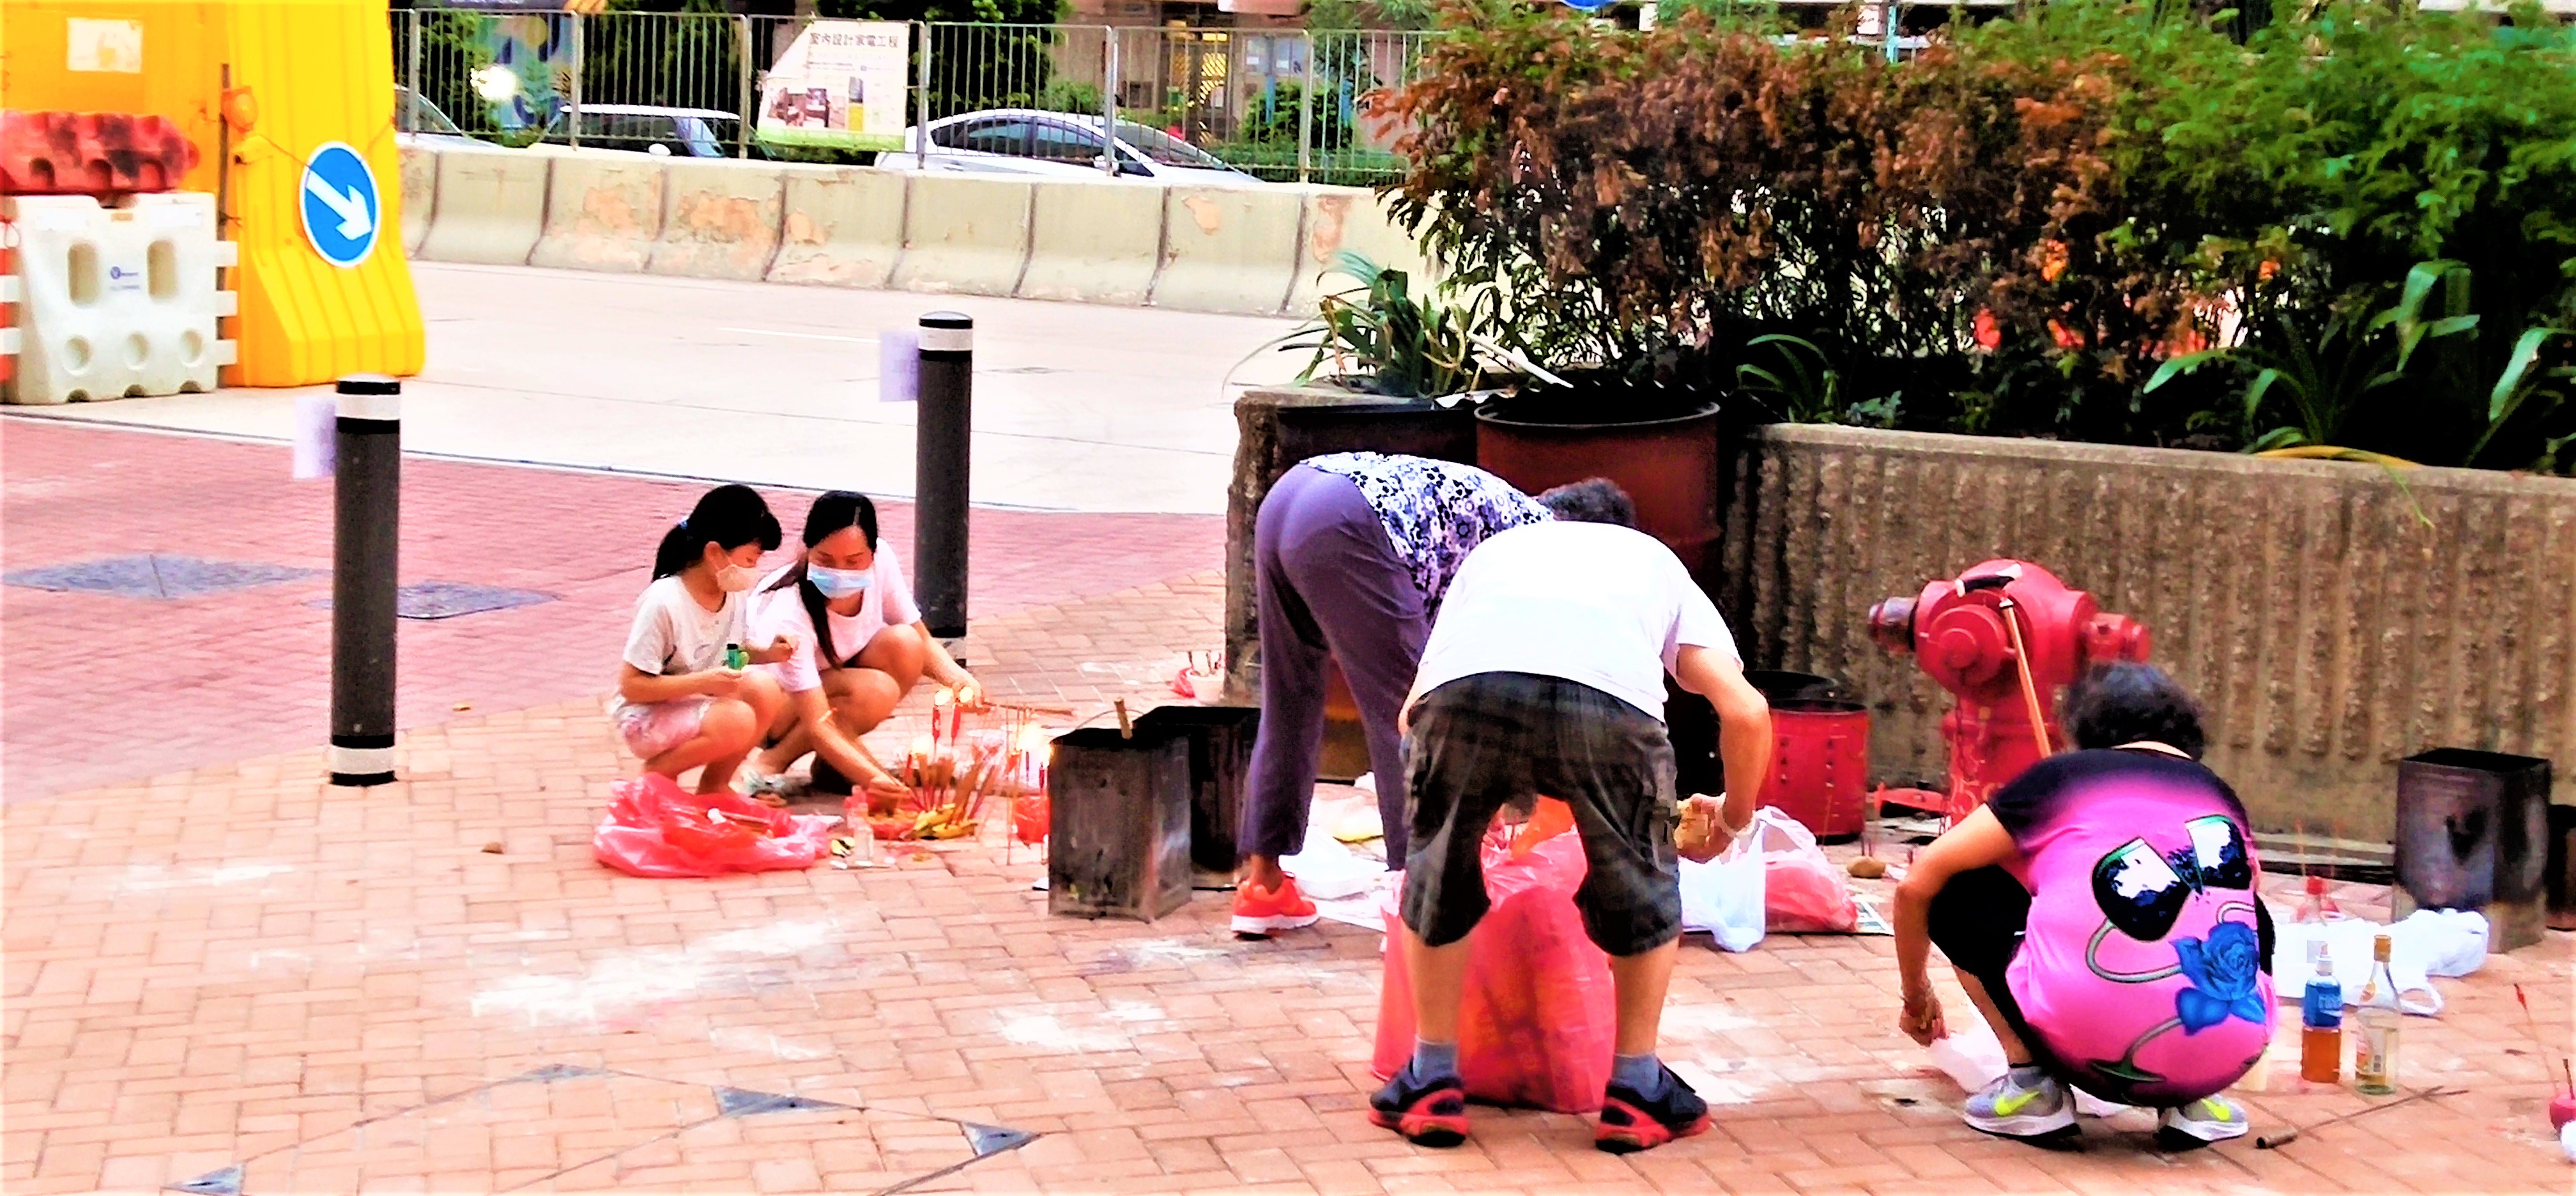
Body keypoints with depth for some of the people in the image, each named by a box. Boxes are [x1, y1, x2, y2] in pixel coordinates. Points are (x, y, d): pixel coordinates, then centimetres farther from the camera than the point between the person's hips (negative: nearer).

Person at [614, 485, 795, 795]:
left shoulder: (737, 593, -4)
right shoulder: (663, 602, -24)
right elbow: (631, 685, -22)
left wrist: (767, 653, -9)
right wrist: (703, 682, -30)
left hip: (700, 704, 7)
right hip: (646, 717, -7)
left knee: (766, 691, -19)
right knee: (737, 722, -31)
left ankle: (715, 784, 1)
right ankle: (658, 772, -5)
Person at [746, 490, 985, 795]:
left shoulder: (881, 563, -20)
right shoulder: (788, 615, -35)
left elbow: (922, 643, -7)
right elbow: (818, 725, -38)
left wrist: (957, 676, -29)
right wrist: (871, 778, -53)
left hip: (831, 685, 6)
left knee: (904, 644, -24)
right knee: (876, 691, -33)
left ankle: (830, 763, -8)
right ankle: (772, 763, -14)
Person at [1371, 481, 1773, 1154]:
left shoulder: (1495, 550, 44)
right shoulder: (1658, 562, 40)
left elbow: (1414, 711, 37)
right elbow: (1745, 712, 25)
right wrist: (1734, 818, 43)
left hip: (1464, 686, 1)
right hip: (1611, 696, -1)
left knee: (1439, 872, 27)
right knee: (1642, 884, 25)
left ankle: (1433, 1086, 30)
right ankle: (1636, 1094, 29)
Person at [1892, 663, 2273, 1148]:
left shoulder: (2063, 777, 13)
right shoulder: (2224, 799, 21)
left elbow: (1918, 883, 14)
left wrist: (1917, 996, 32)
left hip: (2092, 1048, -3)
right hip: (2222, 1063, 3)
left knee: (1955, 888, 20)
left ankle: (2032, 1080, 9)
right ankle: (2195, 1101, 16)